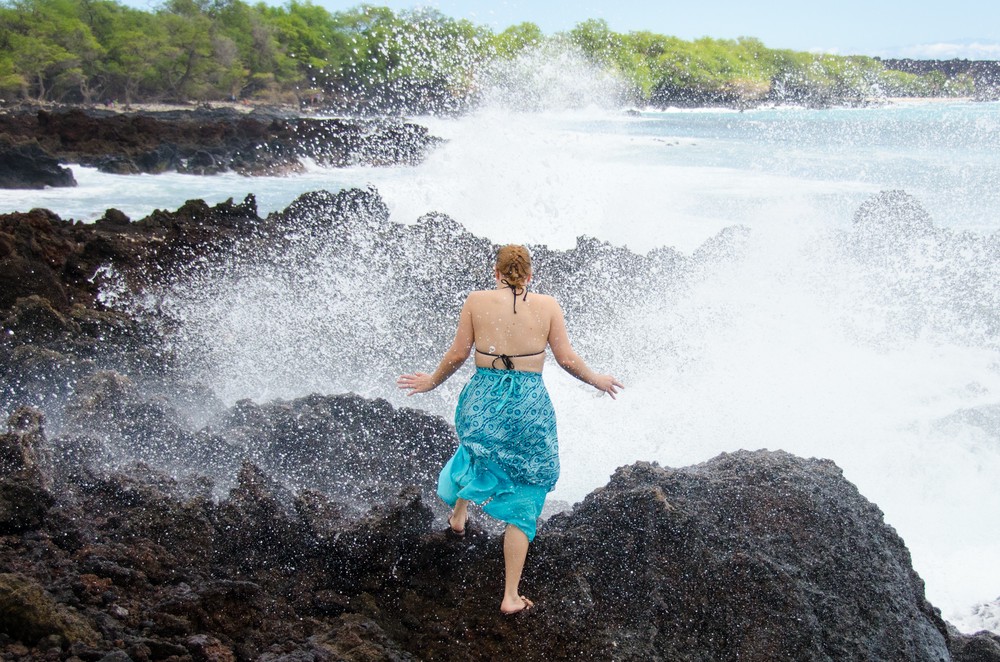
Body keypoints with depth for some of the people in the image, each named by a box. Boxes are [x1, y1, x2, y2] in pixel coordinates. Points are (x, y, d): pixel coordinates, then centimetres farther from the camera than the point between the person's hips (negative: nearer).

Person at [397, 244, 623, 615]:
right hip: (530, 406, -1)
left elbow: (458, 354, 2)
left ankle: (459, 514, 49)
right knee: (522, 504, 7)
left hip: (483, 401, 2)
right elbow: (567, 359, -1)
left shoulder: (477, 301, -1)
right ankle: (511, 597, 9)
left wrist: (432, 382, 19)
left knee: (475, 449, 40)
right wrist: (597, 380, 17)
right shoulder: (547, 306, -2)